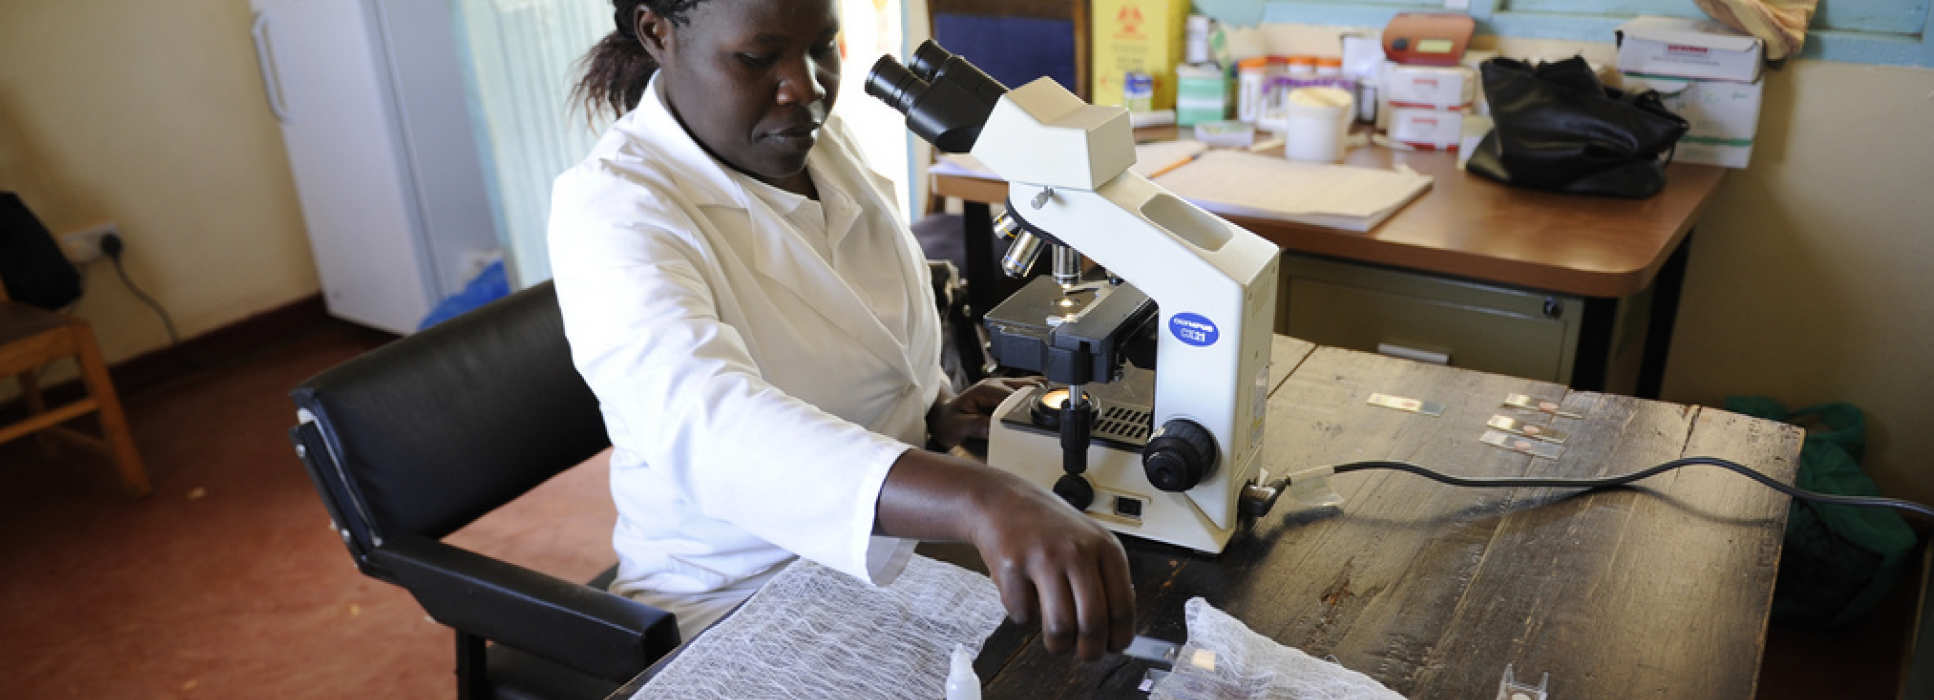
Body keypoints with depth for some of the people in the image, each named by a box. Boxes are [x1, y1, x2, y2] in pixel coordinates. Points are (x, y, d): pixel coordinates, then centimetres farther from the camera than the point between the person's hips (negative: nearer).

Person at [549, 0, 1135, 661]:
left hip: (889, 543, 6)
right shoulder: (610, 208, -22)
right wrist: (980, 501, -55)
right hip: (741, 594, -6)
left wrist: (936, 410, -2)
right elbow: (705, 421, -42)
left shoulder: (822, 136, 0)